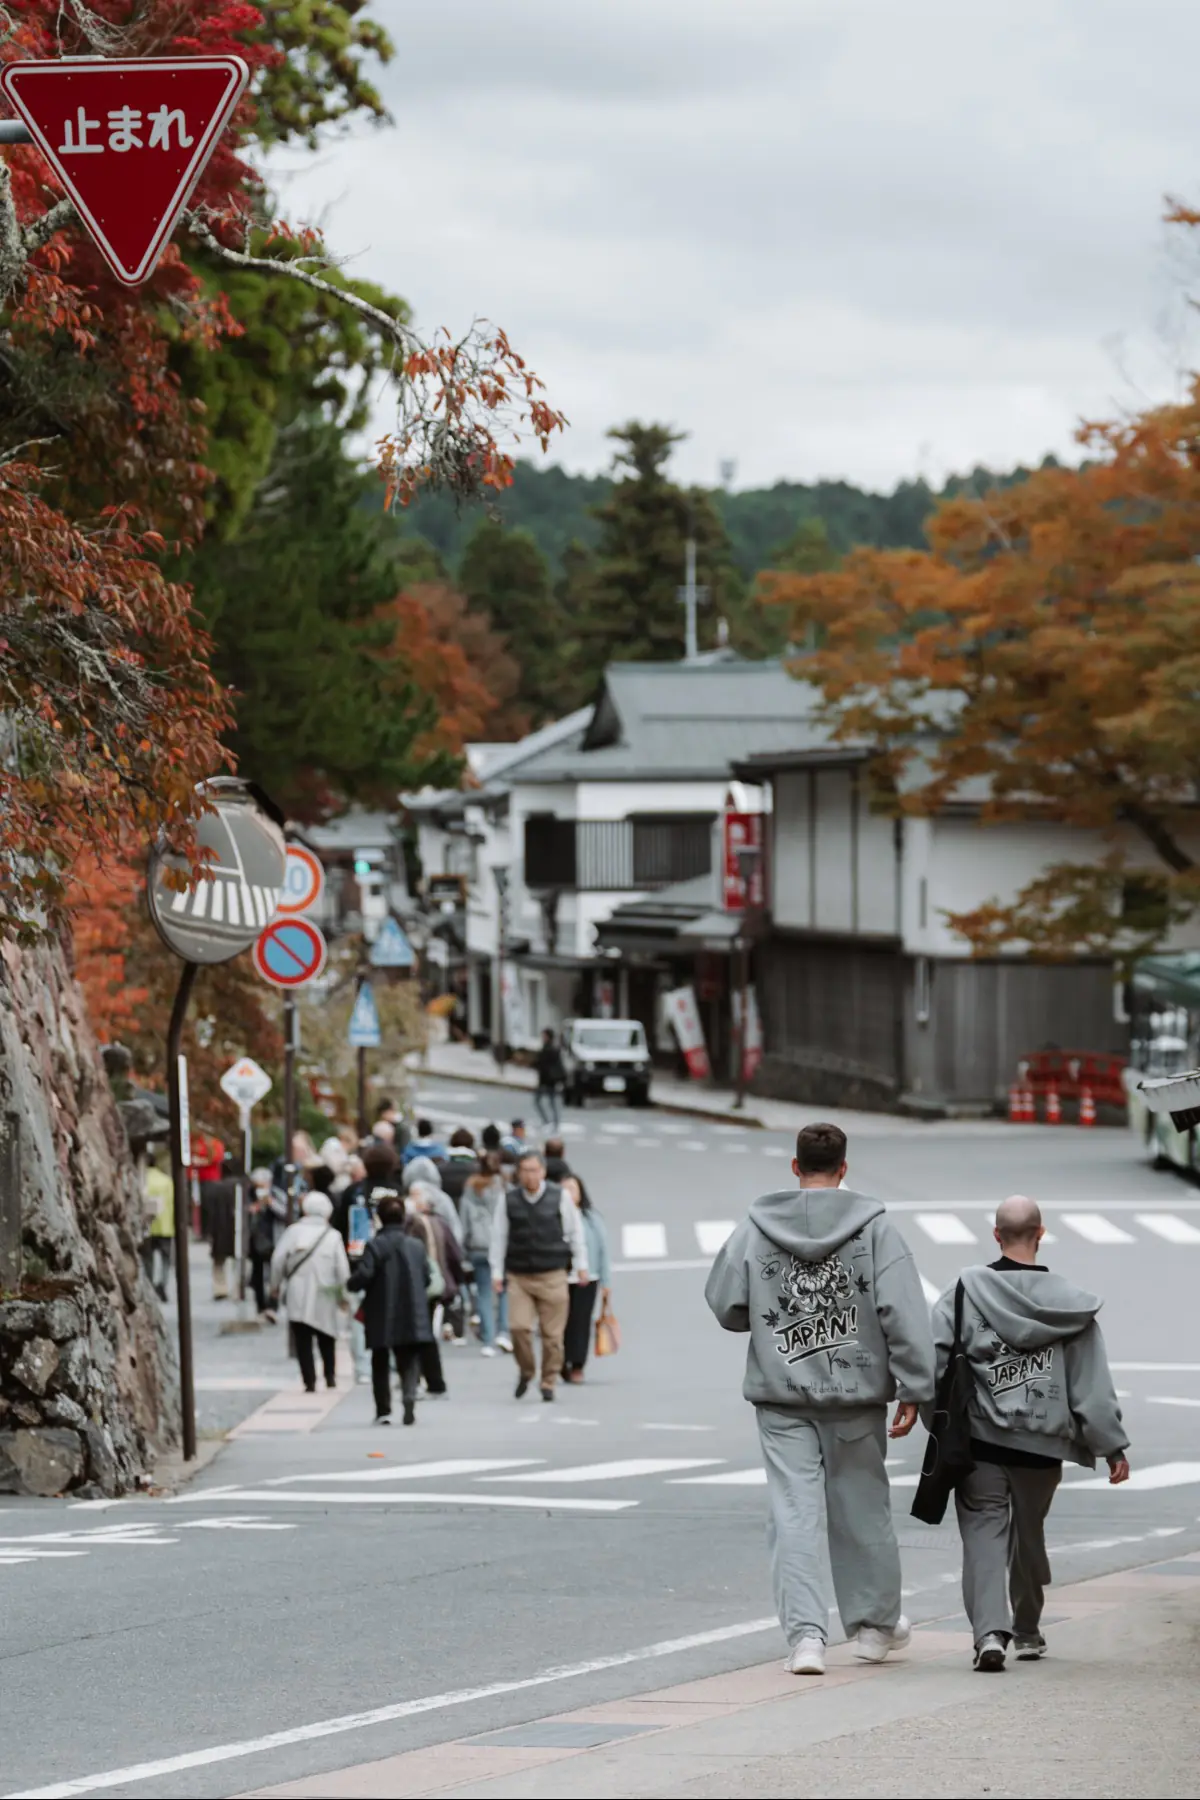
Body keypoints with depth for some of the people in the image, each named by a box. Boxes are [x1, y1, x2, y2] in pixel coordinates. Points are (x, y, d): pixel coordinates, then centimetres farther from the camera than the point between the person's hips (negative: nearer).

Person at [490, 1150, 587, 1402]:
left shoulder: (560, 1198, 1)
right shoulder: (509, 1201, 4)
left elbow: (574, 1232, 8)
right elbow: (499, 1237, 8)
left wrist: (581, 1265, 7)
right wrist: (497, 1272, 5)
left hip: (552, 1276, 0)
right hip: (519, 1276, 1)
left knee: (552, 1333, 0)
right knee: (519, 1326, -12)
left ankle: (549, 1383, 11)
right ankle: (525, 1371, 12)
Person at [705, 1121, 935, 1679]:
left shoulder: (755, 1229, -1)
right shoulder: (874, 1227, -5)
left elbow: (726, 1307, 2)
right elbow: (904, 1314, -9)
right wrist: (913, 1388, -7)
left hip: (781, 1394, 0)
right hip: (856, 1391, 0)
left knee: (793, 1512, 0)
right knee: (862, 1508, 13)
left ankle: (804, 1632, -10)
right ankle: (874, 1623, 28)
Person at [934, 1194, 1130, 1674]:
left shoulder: (964, 1294, -6)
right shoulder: (1067, 1303, -2)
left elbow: (933, 1363, -11)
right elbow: (1092, 1384, -1)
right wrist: (1113, 1446, 5)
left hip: (979, 1440, -2)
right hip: (1042, 1442, 2)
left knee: (984, 1531, 0)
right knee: (1030, 1533, 19)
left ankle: (990, 1630, -19)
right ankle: (1026, 1631, 34)